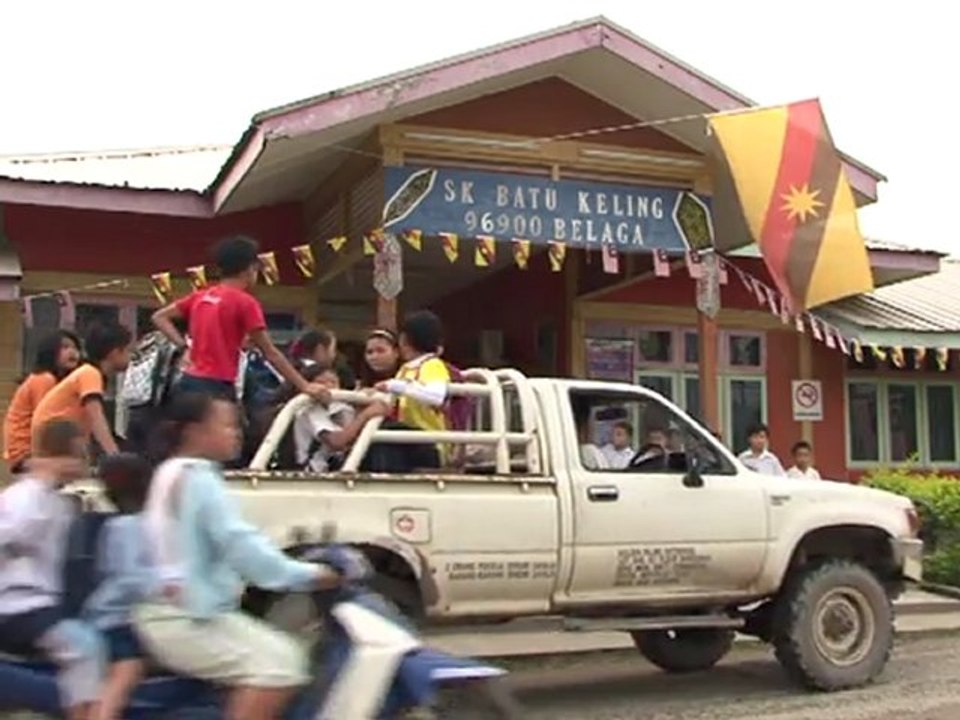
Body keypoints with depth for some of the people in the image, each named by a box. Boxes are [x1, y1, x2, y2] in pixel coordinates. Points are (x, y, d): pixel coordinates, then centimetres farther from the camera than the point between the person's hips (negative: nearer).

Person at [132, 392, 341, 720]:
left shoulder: (170, 473, 15)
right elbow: (241, 546, -23)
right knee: (278, 664, -18)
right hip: (185, 619, -10)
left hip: (170, 612, 10)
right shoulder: (199, 479, -16)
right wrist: (308, 575, -15)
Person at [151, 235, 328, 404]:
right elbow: (270, 354, -9)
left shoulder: (200, 297, 12)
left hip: (190, 381, 8)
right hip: (216, 386, -8)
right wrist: (304, 386, -5)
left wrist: (185, 345, 10)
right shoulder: (245, 302, -8)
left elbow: (160, 317, 19)